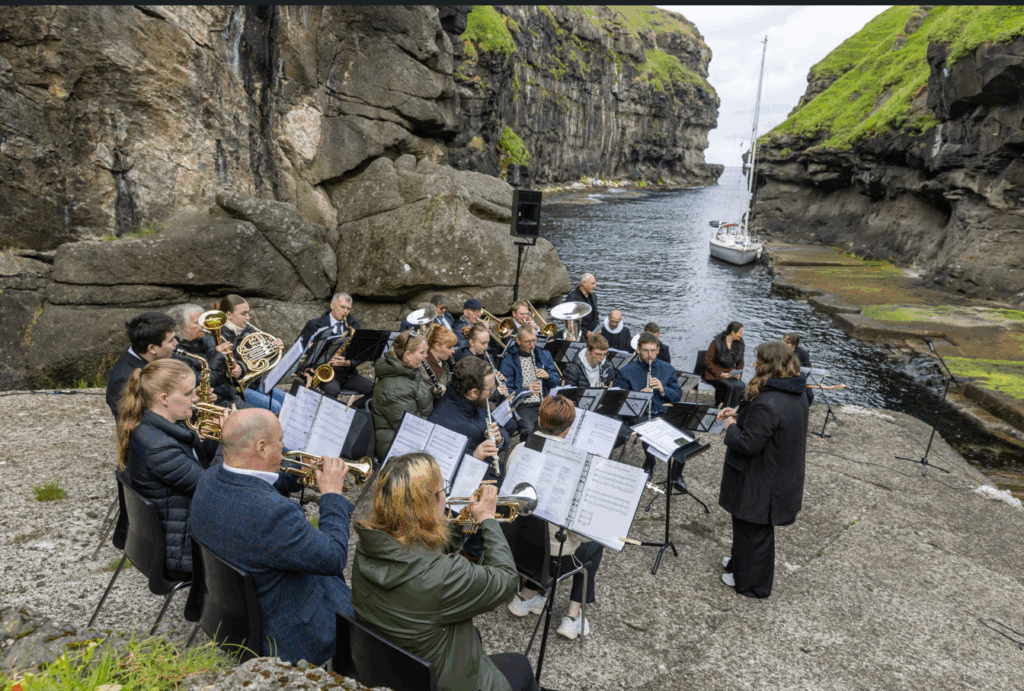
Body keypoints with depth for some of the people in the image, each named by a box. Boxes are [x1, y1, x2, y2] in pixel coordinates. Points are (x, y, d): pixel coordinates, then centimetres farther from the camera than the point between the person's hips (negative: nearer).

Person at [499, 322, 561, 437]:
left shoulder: (544, 355, 15)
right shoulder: (508, 361, 2)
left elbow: (558, 383, 15)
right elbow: (507, 391, -4)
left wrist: (548, 376, -7)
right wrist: (526, 391, -20)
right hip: (524, 405, -3)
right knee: (529, 429, -34)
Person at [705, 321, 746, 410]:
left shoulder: (739, 344, 7)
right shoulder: (717, 343, -9)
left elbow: (740, 362, 18)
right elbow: (708, 361, -8)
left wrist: (738, 373, -2)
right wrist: (720, 373, -17)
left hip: (731, 372, 5)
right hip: (716, 374, -5)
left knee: (740, 386, -27)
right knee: (730, 386, -31)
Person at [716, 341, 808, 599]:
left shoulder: (766, 403, -33)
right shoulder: (797, 395, 0)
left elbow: (747, 444, -29)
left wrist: (731, 427, -12)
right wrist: (739, 416, 4)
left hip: (761, 482, -9)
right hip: (782, 477, 9)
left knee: (753, 529, 11)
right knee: (754, 527, 27)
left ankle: (750, 581, 28)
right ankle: (742, 562, 47)